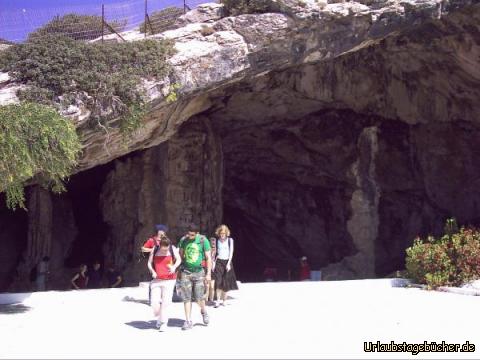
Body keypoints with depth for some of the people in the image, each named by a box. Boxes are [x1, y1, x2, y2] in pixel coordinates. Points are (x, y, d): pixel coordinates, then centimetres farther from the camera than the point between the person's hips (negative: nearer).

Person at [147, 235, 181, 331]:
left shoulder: (173, 249, -2)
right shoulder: (154, 250, 1)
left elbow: (179, 259, 2)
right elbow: (149, 263, 8)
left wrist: (174, 266, -19)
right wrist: (152, 271, -10)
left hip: (169, 279, -1)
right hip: (156, 280, 1)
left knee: (165, 302, -4)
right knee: (154, 302, -5)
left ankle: (163, 321, 12)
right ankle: (159, 317, 24)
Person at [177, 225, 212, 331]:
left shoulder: (203, 240, -5)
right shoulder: (183, 240, 3)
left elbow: (208, 257, -2)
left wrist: (209, 273, -6)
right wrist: (178, 271, 13)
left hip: (199, 272, -2)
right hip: (185, 272, 2)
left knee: (199, 298, -3)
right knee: (186, 298, 0)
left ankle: (203, 311, 29)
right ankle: (188, 321, 9)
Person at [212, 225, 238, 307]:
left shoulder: (230, 240, 0)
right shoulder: (217, 240, 4)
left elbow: (231, 252, -2)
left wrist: (229, 263, -10)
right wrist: (213, 262, 1)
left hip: (227, 261, 0)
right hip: (219, 262, 0)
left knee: (226, 283, 3)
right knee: (218, 282, -12)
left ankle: (223, 301, 12)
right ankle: (218, 300, -12)